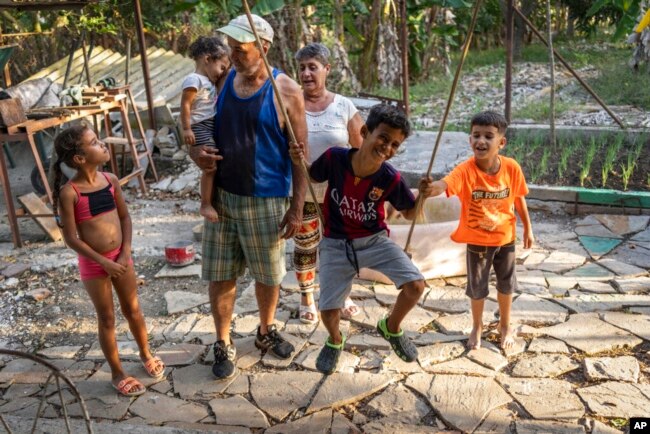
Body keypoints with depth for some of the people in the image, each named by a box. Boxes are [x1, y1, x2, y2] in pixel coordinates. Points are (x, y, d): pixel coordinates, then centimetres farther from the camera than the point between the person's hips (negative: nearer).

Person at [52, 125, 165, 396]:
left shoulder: (111, 180, -3)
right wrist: (104, 262, -16)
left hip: (120, 257, 4)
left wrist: (125, 253, -5)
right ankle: (118, 373, 26)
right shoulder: (69, 193, -18)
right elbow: (71, 238, -15)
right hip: (93, 264, -4)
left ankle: (146, 354, 41)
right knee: (107, 319, 10)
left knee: (133, 310, 18)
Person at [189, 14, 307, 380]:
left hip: (266, 201, -3)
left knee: (269, 273, 14)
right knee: (220, 275, 9)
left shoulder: (287, 92, -10)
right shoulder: (223, 81, 3)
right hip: (221, 195, 4)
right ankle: (224, 345, 28)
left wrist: (297, 206, -11)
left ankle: (266, 332, 40)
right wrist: (195, 150, -9)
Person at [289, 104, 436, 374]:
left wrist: (421, 196, -22)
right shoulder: (334, 158, -20)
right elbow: (313, 177, 3)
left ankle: (391, 327, 16)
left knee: (415, 285, -17)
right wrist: (300, 162, -17)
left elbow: (409, 214, -2)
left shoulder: (391, 179, -18)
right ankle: (335, 340, 37)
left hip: (375, 240, 1)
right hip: (336, 244, 0)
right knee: (328, 311, -3)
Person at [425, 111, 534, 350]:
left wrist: (528, 228, 9)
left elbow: (519, 198, 0)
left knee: (506, 284, 21)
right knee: (477, 286, 15)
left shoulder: (511, 168, -17)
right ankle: (477, 326, 42)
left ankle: (505, 325, 46)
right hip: (477, 240, -2)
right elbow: (442, 185, -46)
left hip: (506, 237, 2)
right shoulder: (466, 170, -26)